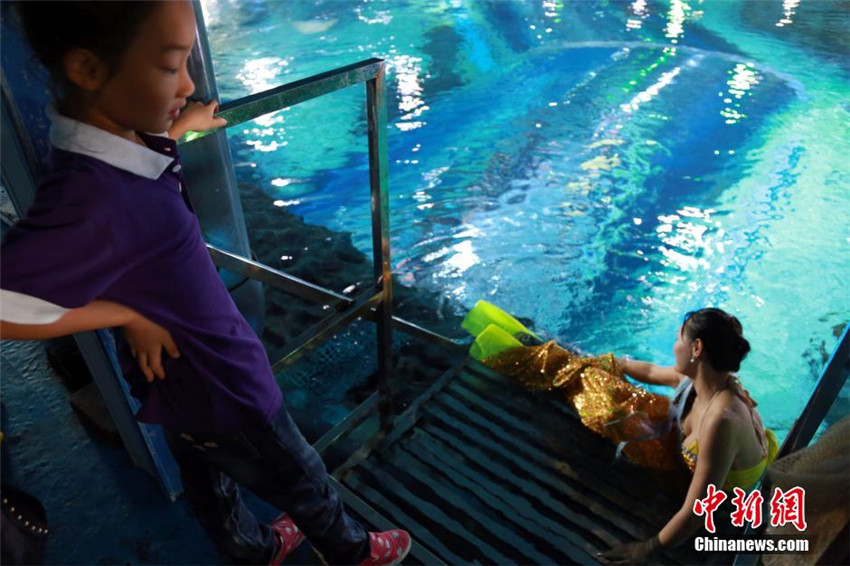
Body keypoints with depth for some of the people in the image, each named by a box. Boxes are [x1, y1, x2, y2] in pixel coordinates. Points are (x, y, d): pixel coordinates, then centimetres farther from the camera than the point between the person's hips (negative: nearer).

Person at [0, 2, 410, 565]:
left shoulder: (113, 138, -9)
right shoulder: (92, 197, -36)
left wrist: (181, 125, 17)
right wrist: (128, 314, -25)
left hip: (185, 386, 8)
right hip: (222, 393, -8)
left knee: (212, 485, 31)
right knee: (306, 487, 20)